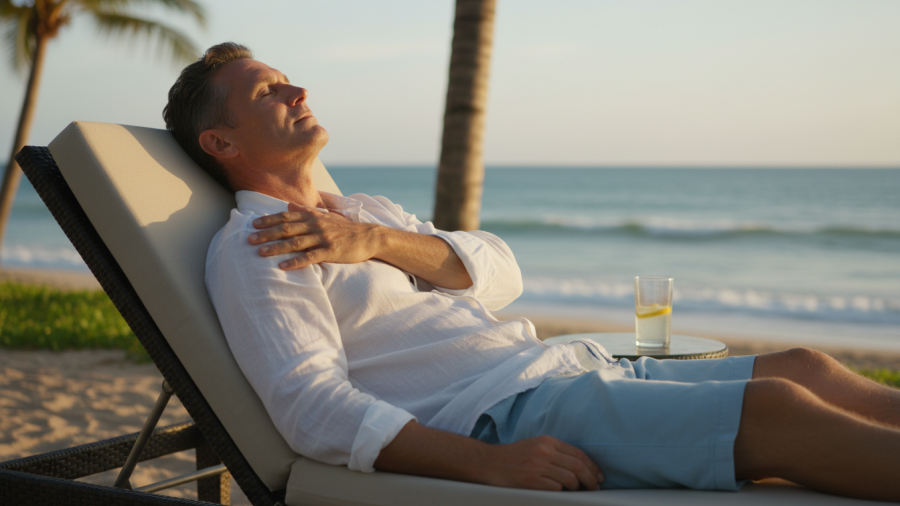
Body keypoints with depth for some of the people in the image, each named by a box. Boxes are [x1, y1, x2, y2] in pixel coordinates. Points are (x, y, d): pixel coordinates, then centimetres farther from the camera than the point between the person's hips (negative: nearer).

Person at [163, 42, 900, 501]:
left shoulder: (365, 213, 24)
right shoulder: (251, 250, -1)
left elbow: (501, 272, 10)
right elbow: (311, 406, -16)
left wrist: (378, 240, -9)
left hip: (568, 366, 8)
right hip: (497, 415, -8)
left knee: (804, 369, -1)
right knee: (775, 411, -22)